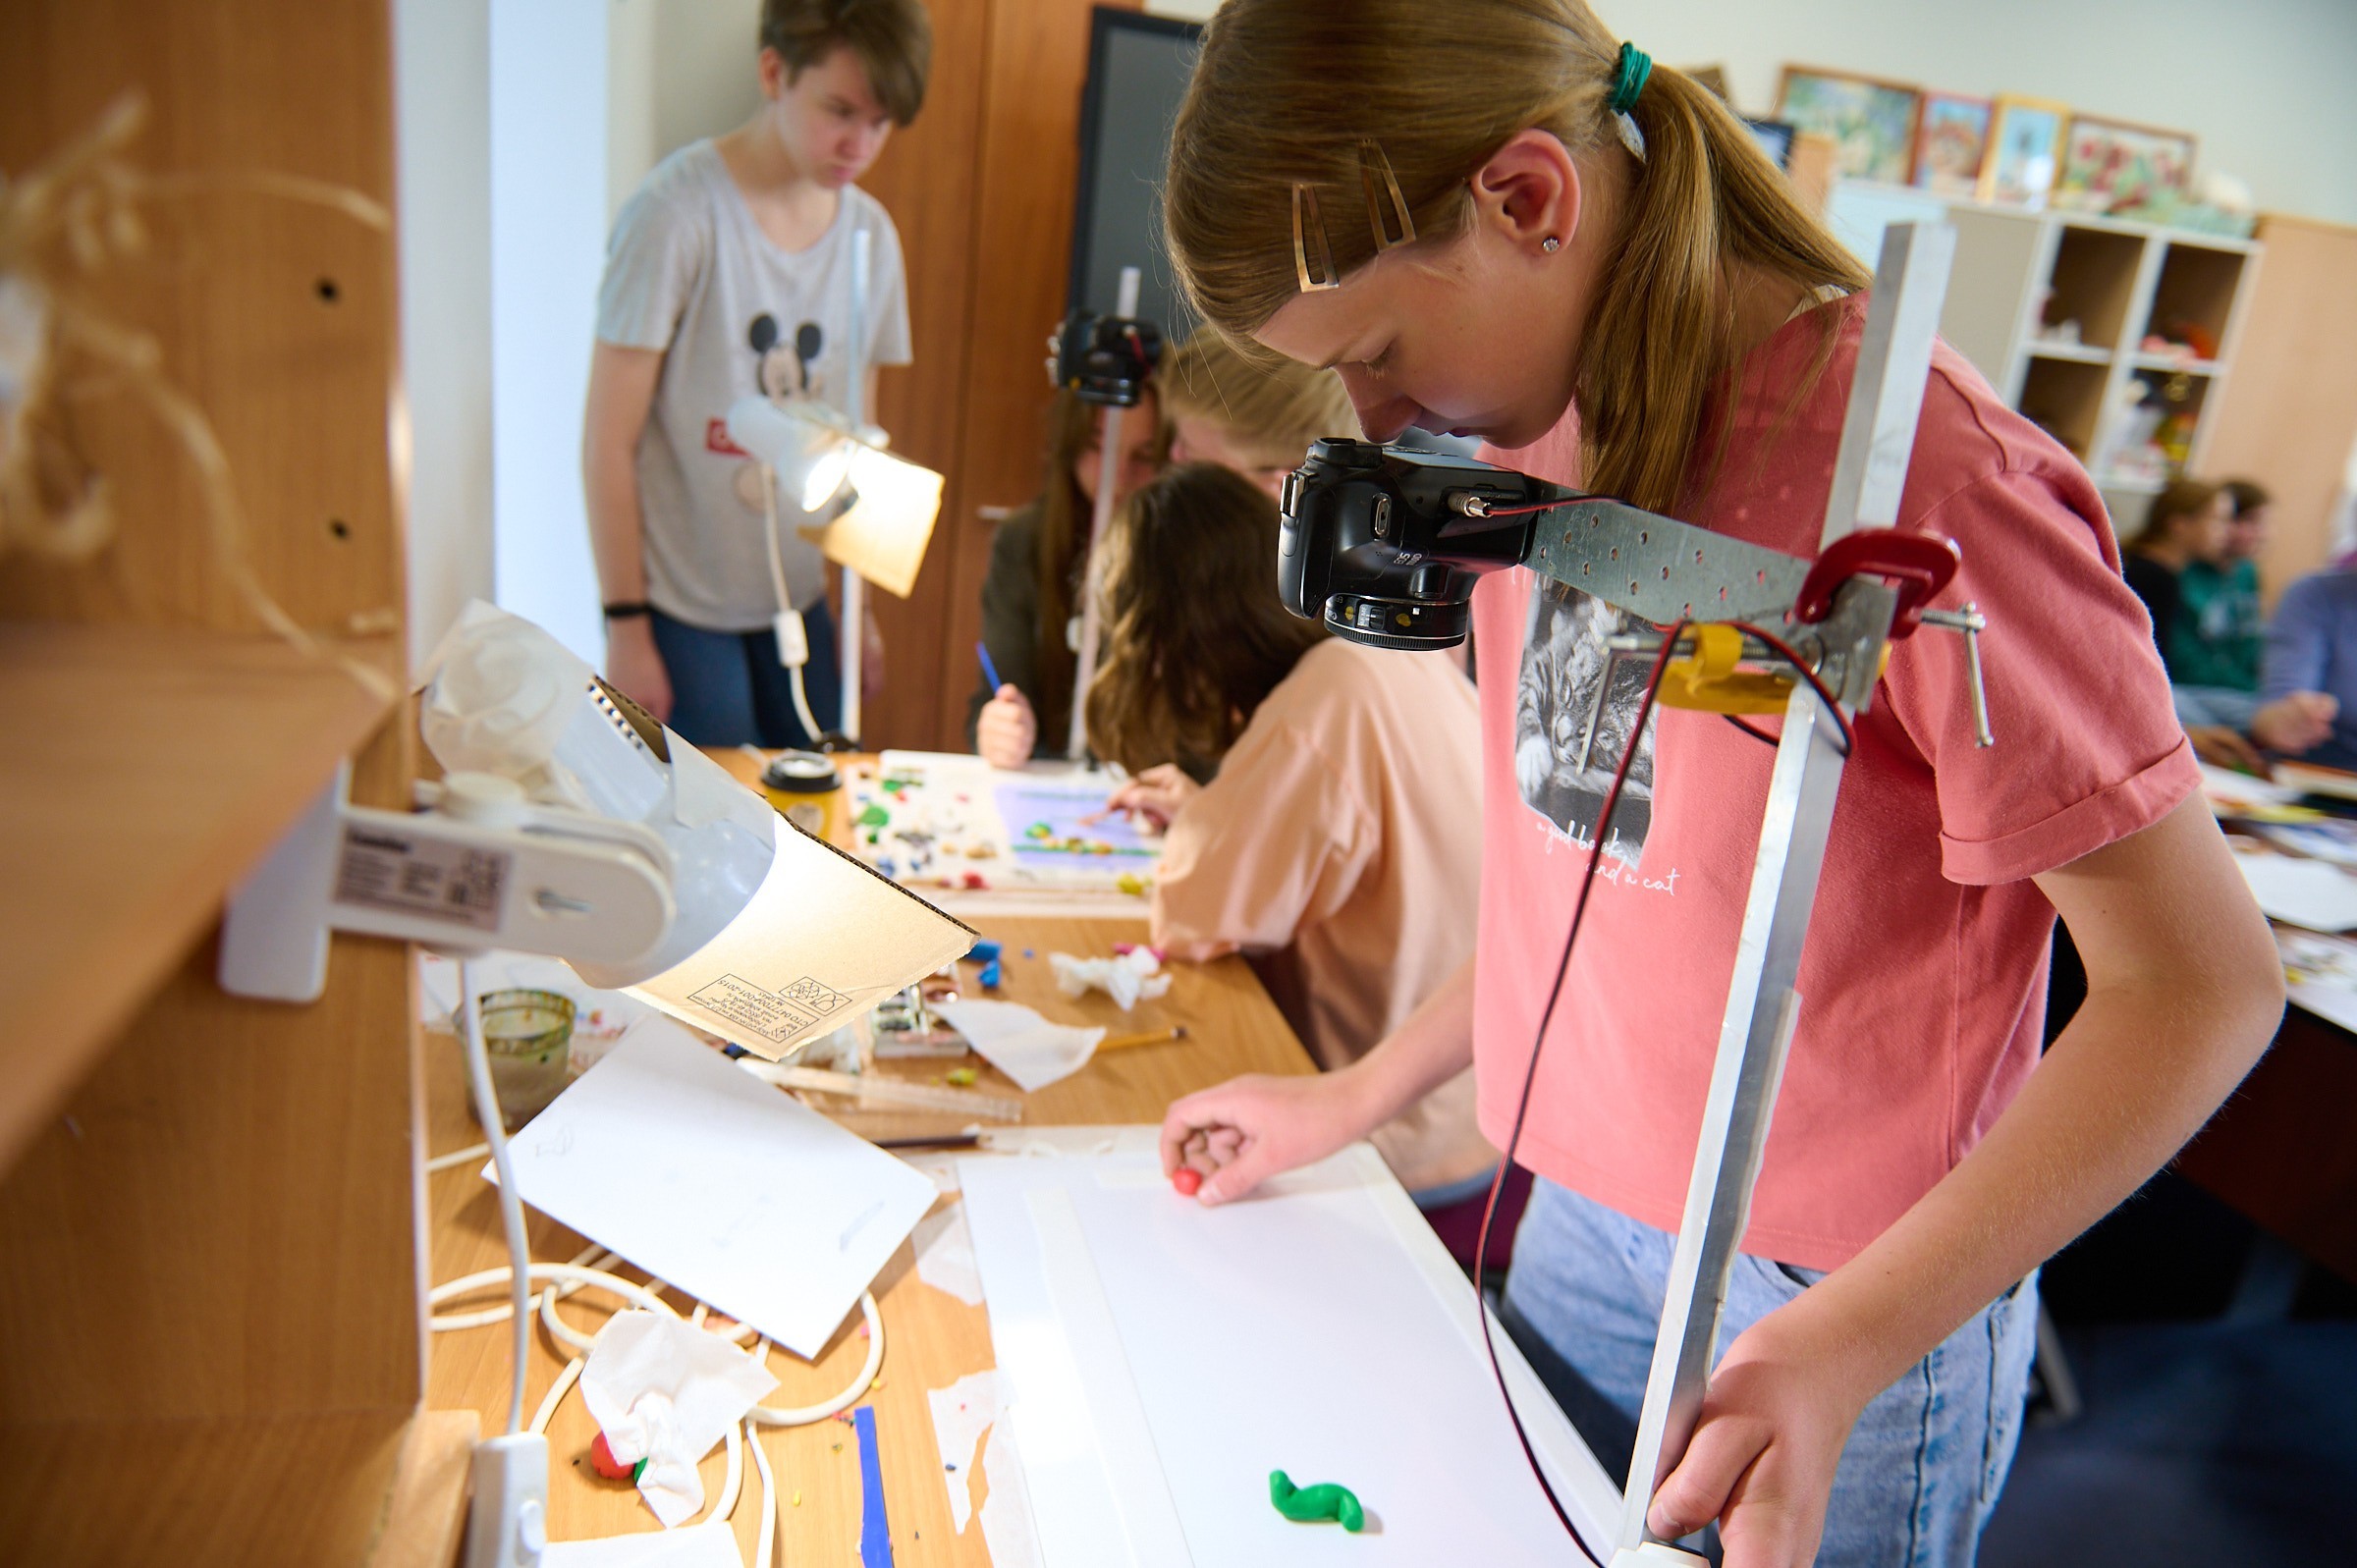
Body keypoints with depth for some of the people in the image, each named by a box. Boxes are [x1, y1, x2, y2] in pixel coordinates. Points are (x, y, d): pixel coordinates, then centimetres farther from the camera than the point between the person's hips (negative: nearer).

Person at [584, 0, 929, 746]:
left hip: (798, 603, 5)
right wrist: (625, 627, -11)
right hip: (680, 610, -5)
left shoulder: (872, 234, 4)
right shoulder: (677, 212, -14)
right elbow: (608, 442, -12)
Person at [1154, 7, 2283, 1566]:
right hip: (1580, 1207, 7)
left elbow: (2203, 982, -19)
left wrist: (1838, 1351, -27)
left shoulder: (1916, 472, -24)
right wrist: (1358, 1096, 8)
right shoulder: (1543, 427, 0)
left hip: (1847, 1294, -6)